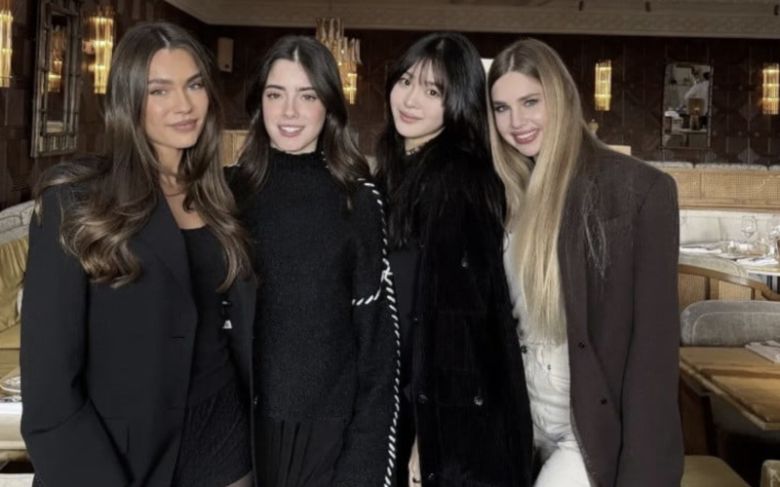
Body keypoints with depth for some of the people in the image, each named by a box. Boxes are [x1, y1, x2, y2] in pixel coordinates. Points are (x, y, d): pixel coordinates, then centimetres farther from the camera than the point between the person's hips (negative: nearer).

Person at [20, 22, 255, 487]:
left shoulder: (219, 198, 4)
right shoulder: (77, 200, -11)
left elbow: (242, 327, 8)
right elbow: (49, 372, -14)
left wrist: (264, 439, 3)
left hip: (225, 448, 5)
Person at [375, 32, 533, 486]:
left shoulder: (459, 180, -15)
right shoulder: (400, 171, 9)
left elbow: (454, 316, -18)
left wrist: (427, 434, -16)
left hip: (454, 419, -8)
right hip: (404, 404, 8)